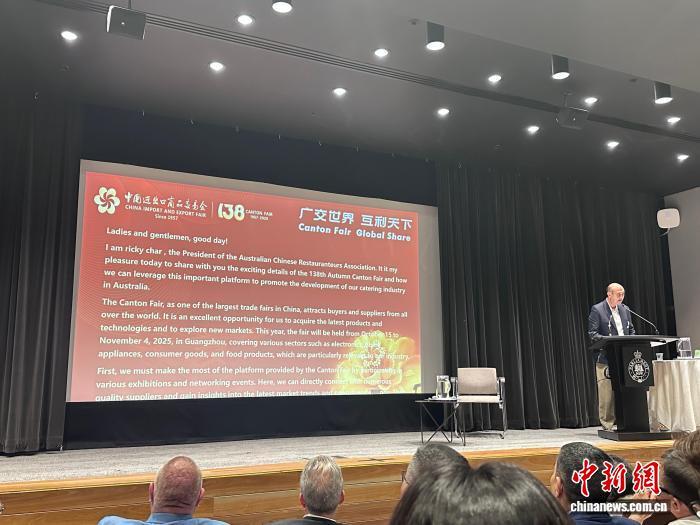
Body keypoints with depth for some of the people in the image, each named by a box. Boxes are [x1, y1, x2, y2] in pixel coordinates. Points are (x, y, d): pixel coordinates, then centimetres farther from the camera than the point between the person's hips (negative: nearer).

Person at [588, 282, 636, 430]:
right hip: (606, 359, -5)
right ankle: (607, 425, 5)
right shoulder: (597, 310, -5)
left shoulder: (624, 310, 14)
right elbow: (592, 333, -9)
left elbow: (631, 330, 20)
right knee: (606, 393, -3)